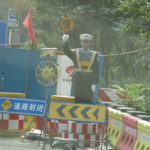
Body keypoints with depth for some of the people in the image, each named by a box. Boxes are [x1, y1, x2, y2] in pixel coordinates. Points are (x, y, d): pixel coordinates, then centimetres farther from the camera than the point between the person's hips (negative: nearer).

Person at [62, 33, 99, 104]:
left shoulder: (94, 55, 5)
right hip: (77, 81, 1)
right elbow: (66, 51, -11)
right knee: (78, 101, 0)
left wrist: (94, 83, -7)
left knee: (88, 101, -3)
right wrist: (65, 42, -31)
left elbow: (96, 71, 1)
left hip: (89, 82, -1)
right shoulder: (75, 52, 8)